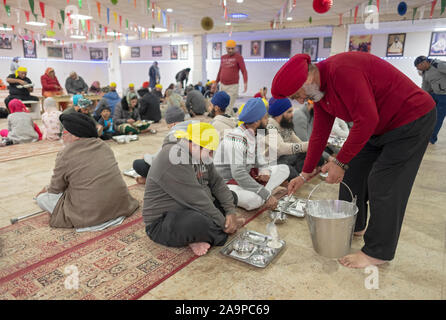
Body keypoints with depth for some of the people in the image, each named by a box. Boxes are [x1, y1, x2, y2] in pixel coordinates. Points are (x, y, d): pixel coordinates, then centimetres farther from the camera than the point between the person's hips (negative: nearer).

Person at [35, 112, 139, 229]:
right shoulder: (103, 145, 5)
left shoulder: (65, 154, -12)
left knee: (42, 198, 9)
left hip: (90, 217, -6)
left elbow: (55, 189, 1)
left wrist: (46, 189, 26)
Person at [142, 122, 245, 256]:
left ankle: (197, 237, -5)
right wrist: (224, 224, -21)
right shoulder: (174, 158, -27)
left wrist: (231, 211, -9)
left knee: (231, 197, 8)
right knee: (199, 223, -39)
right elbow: (196, 199, -28)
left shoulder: (199, 153, 3)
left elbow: (217, 183, 4)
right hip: (163, 222, -9)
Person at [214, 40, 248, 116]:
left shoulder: (238, 57, -3)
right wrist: (216, 82, 26)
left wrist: (245, 83, -23)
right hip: (222, 85, 6)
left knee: (228, 107, -7)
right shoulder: (223, 57, 13)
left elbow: (244, 70, -10)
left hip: (233, 86, -6)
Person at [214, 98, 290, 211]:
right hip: (226, 182, -9)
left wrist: (265, 171, -15)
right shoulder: (237, 138, -25)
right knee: (254, 200, -39)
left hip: (247, 175, 9)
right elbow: (238, 174, -32)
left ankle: (260, 195, -13)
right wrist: (267, 195, -30)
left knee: (284, 169, 2)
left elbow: (260, 160, 11)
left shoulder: (254, 134, 4)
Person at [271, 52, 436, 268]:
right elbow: (319, 135, 7)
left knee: (383, 185, -9)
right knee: (353, 175, 10)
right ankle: (353, 226, 29)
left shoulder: (342, 70, -29)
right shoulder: (319, 92, 2)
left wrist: (340, 162, -24)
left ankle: (377, 252, 5)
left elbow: (366, 120, -31)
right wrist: (305, 175, 10)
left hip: (412, 120, -9)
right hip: (380, 127, 9)